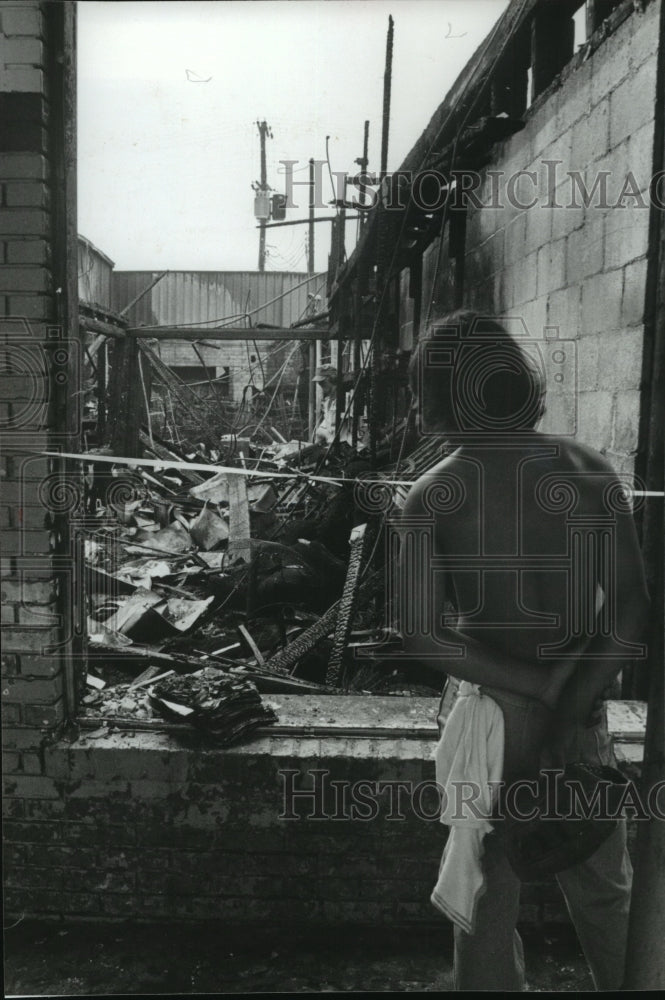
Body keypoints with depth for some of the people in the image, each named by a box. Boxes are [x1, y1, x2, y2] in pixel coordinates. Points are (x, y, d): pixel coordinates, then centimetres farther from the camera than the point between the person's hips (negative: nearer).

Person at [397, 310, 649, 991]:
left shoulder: (430, 497, -10)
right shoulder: (587, 471, -7)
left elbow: (420, 636, -16)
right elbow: (631, 612, -12)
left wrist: (542, 684, -13)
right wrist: (570, 704, -12)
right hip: (579, 715, 1)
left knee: (488, 891, 16)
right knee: (603, 889, 20)